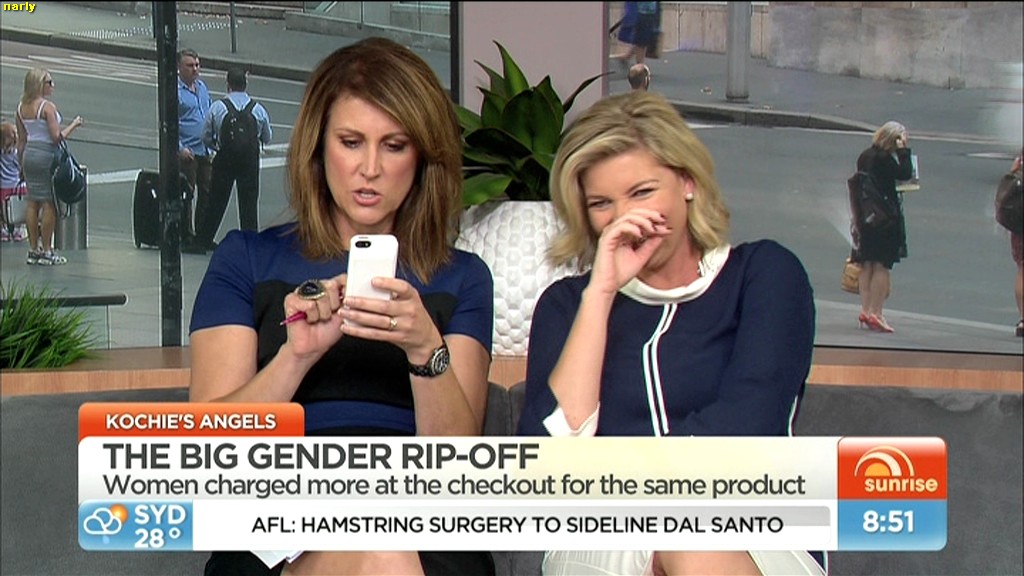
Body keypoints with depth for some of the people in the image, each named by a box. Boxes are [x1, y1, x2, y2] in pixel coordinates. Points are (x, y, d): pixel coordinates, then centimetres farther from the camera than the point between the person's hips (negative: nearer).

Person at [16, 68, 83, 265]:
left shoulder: (21, 107, 8)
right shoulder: (48, 106, -14)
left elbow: (21, 140, 12)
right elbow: (57, 136, -19)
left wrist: (22, 163, 19)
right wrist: (73, 125, -5)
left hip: (29, 154, 7)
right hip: (47, 154, -7)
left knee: (33, 203, 11)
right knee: (49, 204, -2)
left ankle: (33, 250, 13)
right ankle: (46, 251, -1)